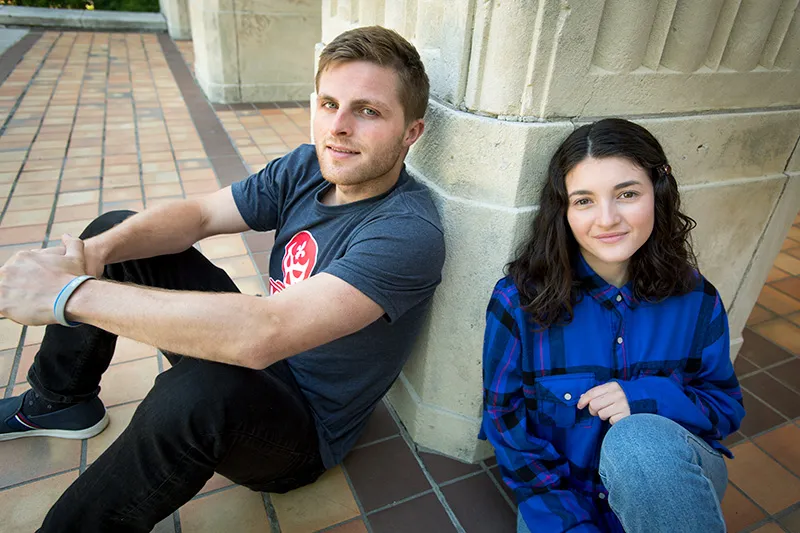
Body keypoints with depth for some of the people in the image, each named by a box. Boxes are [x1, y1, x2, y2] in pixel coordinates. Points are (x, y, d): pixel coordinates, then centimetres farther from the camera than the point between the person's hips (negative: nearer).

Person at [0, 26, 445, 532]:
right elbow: (198, 214, -3)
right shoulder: (309, 166, -5)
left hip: (301, 433, -6)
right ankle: (58, 402, 24)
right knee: (116, 228, 7)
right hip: (259, 353, 7)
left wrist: (69, 293, -31)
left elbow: (262, 336, -39)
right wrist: (93, 251, -23)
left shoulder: (409, 232, -29)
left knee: (197, 390, -41)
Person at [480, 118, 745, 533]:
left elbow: (726, 406, 2)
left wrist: (651, 399, -19)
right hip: (562, 493, -1)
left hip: (674, 475, 2)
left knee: (636, 439, -31)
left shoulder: (696, 301, -6)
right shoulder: (519, 301, -14)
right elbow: (505, 424, -9)